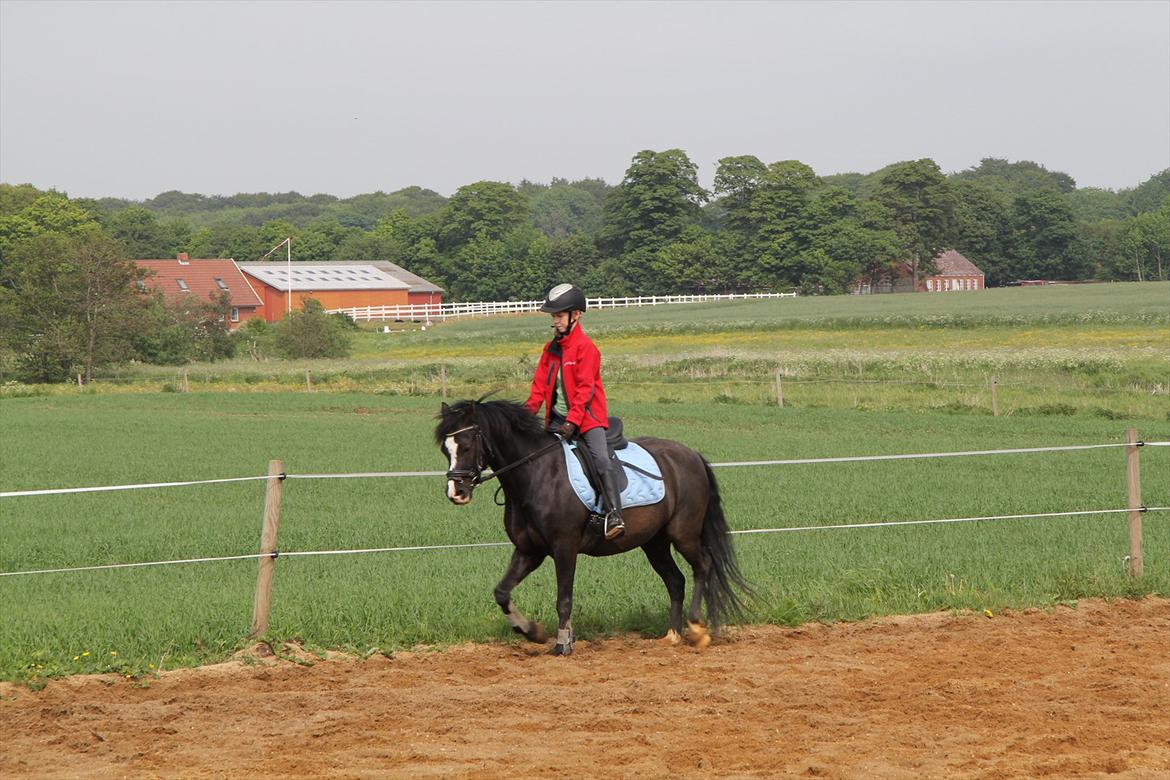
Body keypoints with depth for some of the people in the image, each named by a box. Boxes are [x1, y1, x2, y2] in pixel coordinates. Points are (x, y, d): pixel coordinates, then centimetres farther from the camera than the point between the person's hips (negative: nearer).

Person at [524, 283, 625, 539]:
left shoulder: (585, 347, -9)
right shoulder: (551, 349, 12)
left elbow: (585, 388, -15)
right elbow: (540, 383, 12)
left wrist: (572, 422, -22)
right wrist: (528, 412, -4)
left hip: (587, 417, -7)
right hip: (558, 418, 7)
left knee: (600, 459, -23)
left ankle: (614, 514, -31)